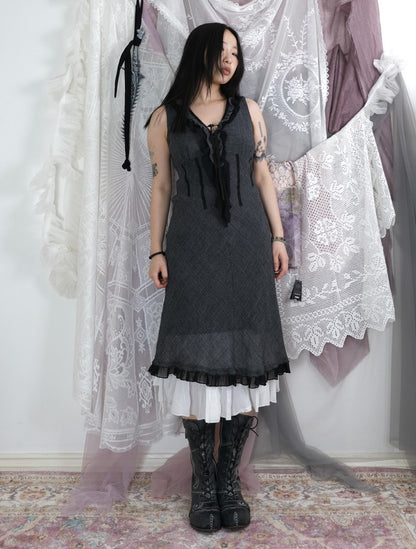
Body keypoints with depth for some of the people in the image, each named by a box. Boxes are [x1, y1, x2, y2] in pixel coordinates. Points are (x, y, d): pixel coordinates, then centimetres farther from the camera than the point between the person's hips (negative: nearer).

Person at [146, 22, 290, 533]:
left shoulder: (247, 109, 12)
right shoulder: (166, 118, 8)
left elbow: (263, 176, 11)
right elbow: (161, 187, 7)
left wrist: (278, 236, 4)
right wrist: (157, 250, 1)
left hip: (247, 245, 2)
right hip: (192, 248, -1)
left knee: (246, 360, 1)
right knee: (197, 362, -2)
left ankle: (229, 476, 16)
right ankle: (203, 479, 14)